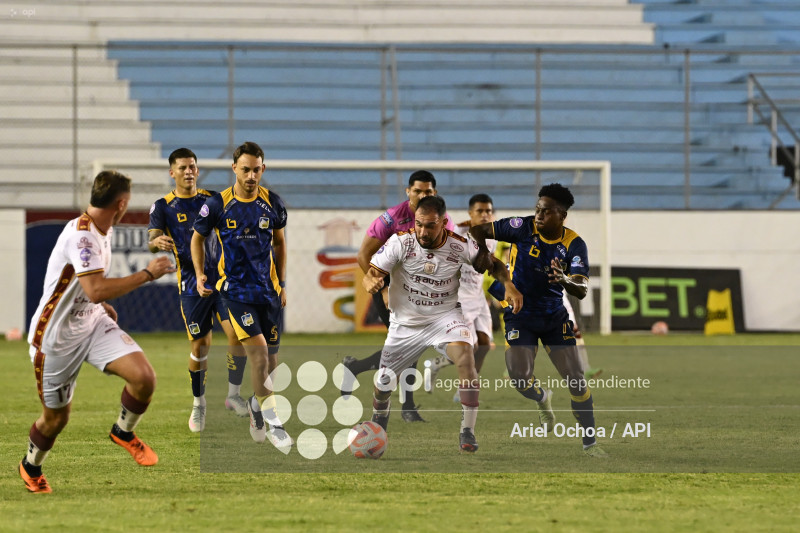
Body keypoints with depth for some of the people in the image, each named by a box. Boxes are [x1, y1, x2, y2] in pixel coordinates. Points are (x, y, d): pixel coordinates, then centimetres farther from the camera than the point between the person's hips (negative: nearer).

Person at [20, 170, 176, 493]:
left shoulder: (104, 231, 4)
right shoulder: (80, 235, -27)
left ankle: (123, 432, 12)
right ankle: (30, 467, 38)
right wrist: (147, 274, -31)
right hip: (57, 337, -7)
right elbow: (96, 291, -38)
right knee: (56, 418, 7)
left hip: (94, 323, 7)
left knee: (144, 377, -16)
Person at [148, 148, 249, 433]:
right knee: (200, 346, -3)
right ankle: (198, 405, 16)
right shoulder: (162, 207, 0)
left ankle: (234, 394, 7)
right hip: (192, 286, -2)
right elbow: (152, 242, -11)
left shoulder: (212, 199, 9)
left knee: (238, 335, -11)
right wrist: (157, 242, -33)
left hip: (222, 279, 2)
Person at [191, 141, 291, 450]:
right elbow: (198, 238, 8)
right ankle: (273, 424, -13)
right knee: (258, 351, -18)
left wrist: (282, 284, 16)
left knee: (271, 358, 5)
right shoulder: (217, 205, -7)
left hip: (268, 290, 4)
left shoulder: (272, 203, 2)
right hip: (235, 289, -4)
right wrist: (200, 275, -3)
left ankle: (256, 405, 35)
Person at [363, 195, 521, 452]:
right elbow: (371, 274, -18)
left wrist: (509, 286, -16)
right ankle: (378, 426, 43)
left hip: (445, 316, -1)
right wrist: (371, 282, -42)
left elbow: (493, 264, 3)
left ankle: (468, 431, -24)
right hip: (405, 322, 1)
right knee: (383, 383, 6)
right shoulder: (400, 242, -18)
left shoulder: (460, 246, -14)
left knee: (465, 353, -31)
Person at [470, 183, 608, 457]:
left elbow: (582, 290, -24)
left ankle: (590, 442, 8)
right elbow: (478, 229, -6)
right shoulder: (522, 228, -15)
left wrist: (566, 281, -45)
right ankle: (543, 399, 24)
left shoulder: (574, 244, -14)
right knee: (520, 378, -14)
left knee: (576, 379, -5)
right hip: (520, 314, -1)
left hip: (554, 316, 1)